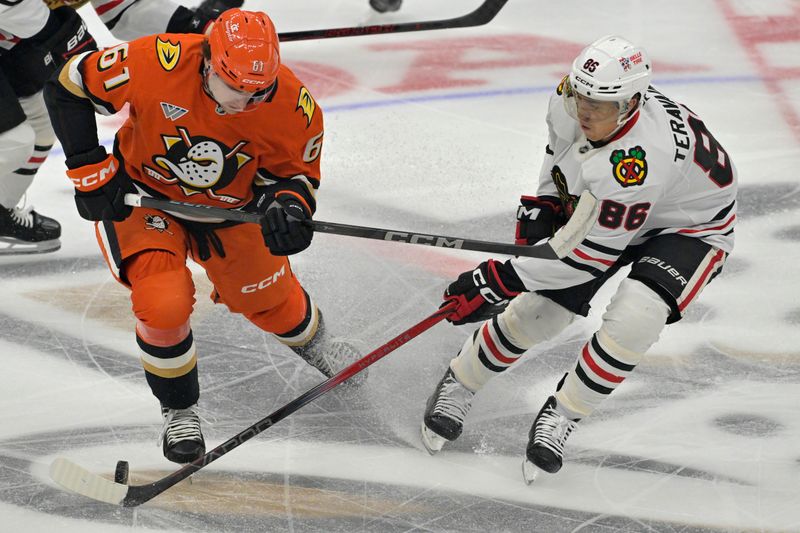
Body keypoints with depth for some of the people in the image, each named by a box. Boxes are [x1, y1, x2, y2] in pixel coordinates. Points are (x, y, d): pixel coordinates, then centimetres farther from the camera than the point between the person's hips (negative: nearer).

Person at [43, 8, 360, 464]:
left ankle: (314, 343, 53)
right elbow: (68, 87, -18)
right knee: (164, 303, -19)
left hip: (229, 207, 2)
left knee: (270, 297, 15)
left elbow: (296, 172, -9)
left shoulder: (294, 107, -26)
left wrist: (290, 205, -32)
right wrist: (89, 168, -20)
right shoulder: (155, 63, -33)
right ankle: (179, 410, 9)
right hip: (143, 195, -2)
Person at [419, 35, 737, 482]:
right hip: (596, 205, 6)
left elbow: (590, 254, -36)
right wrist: (543, 204, -5)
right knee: (538, 310, -5)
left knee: (632, 320, -31)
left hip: (688, 227, -6)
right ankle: (459, 385, 16)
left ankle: (561, 416, -9)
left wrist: (496, 280, -34)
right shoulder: (572, 98, -22)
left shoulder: (637, 162, -43)